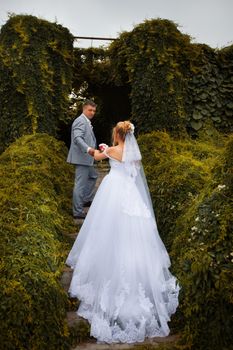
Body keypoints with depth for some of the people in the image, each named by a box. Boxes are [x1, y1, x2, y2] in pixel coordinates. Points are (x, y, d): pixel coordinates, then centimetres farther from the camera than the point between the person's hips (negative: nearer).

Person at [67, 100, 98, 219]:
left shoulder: (86, 122, 17)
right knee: (80, 184, -7)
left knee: (93, 176, 26)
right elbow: (77, 138, -29)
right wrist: (88, 149, -42)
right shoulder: (80, 121, -15)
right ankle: (78, 212, -1)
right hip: (81, 157, -11)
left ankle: (87, 200, 37)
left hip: (86, 157, 11)